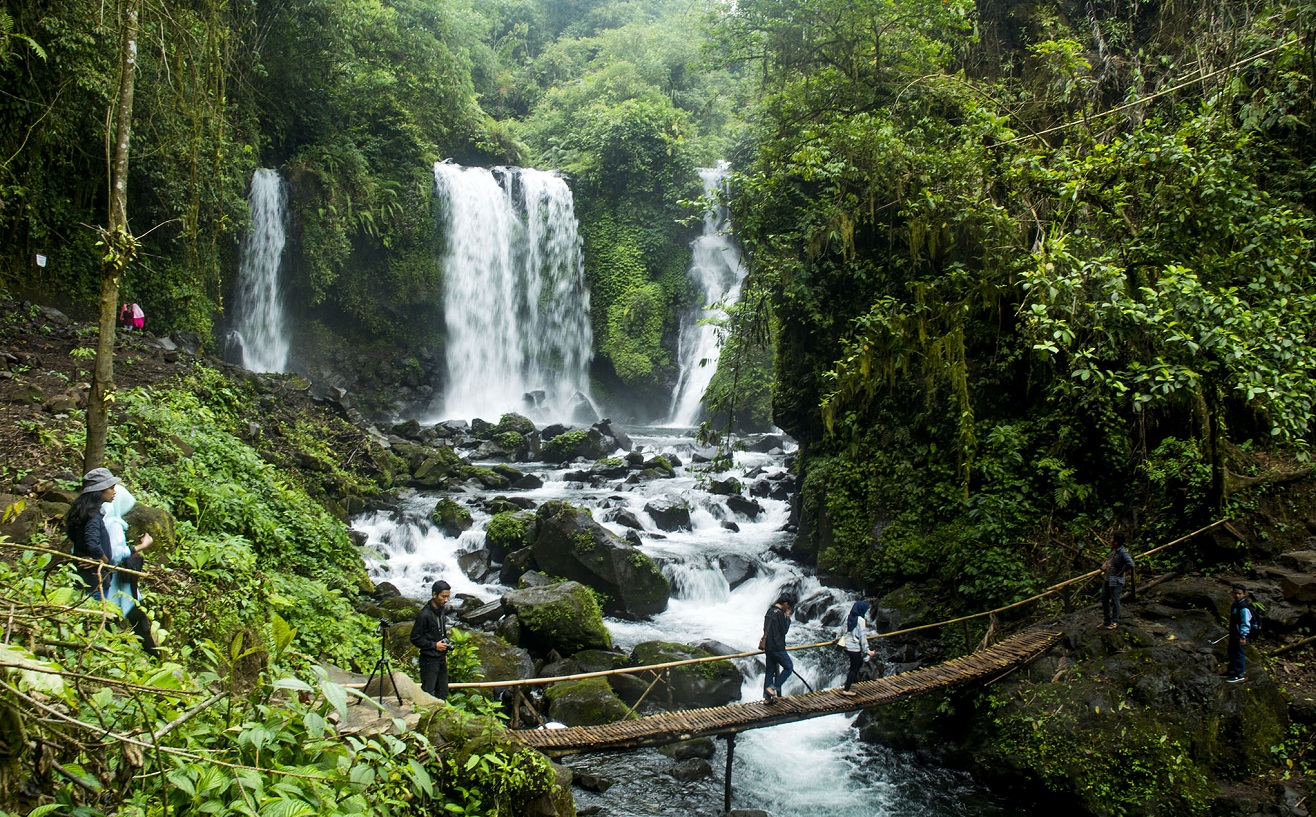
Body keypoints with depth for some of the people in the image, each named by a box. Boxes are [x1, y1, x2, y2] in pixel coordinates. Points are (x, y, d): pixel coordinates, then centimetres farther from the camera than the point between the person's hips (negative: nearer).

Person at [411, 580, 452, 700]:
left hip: (441, 659, 8)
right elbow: (415, 638, -16)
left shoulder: (442, 611, 8)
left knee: (443, 693, 14)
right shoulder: (425, 615, -19)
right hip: (429, 660, -8)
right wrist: (434, 645, -18)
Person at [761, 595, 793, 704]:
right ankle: (773, 688, -5)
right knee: (789, 667, 4)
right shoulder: (780, 613, -15)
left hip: (768, 647, 9)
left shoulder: (769, 611, 13)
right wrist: (788, 618, -2)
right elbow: (784, 630, -12)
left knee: (770, 671, 12)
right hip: (777, 647, -9)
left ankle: (767, 697, 12)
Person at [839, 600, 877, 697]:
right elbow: (862, 637, -17)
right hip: (855, 648, -8)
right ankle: (846, 690, 5)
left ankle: (849, 682, 34)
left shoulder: (848, 618, 4)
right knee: (854, 668, 3)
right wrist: (867, 651, -10)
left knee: (858, 663, 26)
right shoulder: (861, 620, -18)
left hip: (847, 646, 8)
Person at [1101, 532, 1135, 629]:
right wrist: (1104, 567, 12)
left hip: (1115, 581, -9)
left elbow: (1130, 564, -30)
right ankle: (1107, 621, 26)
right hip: (1107, 579, 9)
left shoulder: (1123, 552, -18)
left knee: (1115, 601, 0)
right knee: (1104, 599, 15)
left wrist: (1120, 573, -21)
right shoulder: (1113, 549, 9)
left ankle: (1115, 622, 11)